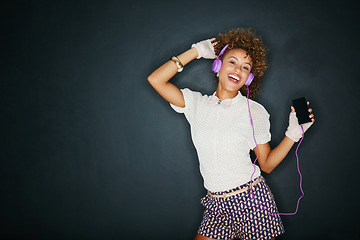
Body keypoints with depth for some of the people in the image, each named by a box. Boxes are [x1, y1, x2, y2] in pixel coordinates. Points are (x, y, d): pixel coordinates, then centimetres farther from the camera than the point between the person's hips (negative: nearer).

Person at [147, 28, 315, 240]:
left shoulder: (255, 112, 0)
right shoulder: (196, 104, 4)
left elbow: (267, 164, 2)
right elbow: (156, 80, -4)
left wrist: (293, 134, -11)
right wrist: (196, 51, 0)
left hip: (252, 200, -2)